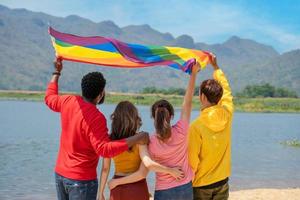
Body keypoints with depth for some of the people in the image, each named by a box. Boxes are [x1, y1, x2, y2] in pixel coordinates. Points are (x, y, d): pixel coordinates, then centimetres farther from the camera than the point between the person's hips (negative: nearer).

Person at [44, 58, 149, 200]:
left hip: (60, 173, 8)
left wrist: (56, 72, 30)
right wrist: (135, 139, -30)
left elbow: (49, 98, 20)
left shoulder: (68, 102, -1)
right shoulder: (96, 118, -24)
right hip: (82, 179, -8)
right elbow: (104, 149, -30)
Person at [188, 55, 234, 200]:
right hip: (222, 182, 5)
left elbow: (192, 161, -18)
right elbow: (226, 90, 11)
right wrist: (215, 66, 20)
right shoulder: (227, 115, -8)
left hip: (201, 185, -4)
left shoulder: (196, 126, -22)